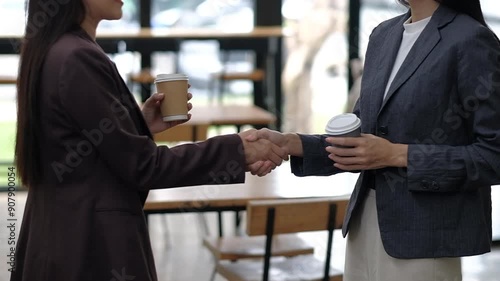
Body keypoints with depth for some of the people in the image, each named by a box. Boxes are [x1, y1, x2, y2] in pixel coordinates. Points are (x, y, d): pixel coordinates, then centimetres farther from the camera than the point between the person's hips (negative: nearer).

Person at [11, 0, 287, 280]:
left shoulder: (48, 52, 8)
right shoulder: (79, 60, -20)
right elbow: (140, 165, -18)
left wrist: (142, 126, 4)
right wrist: (236, 150, -15)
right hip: (95, 245, -9)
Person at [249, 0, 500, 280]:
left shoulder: (471, 41, -12)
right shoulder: (384, 35, 9)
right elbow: (362, 141, 10)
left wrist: (397, 155, -19)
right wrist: (292, 144, -5)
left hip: (424, 235, -6)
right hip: (365, 223, 6)